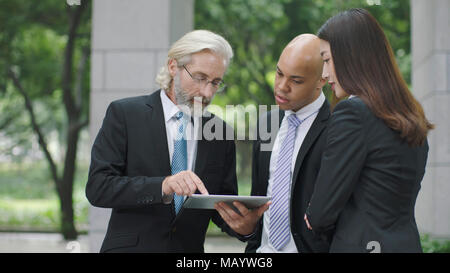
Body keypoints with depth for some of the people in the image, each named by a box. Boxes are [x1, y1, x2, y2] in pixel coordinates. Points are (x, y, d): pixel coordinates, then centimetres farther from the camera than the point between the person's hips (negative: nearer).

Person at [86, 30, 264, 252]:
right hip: (131, 246, -3)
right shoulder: (124, 114, -3)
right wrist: (162, 186, -25)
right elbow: (97, 187, -12)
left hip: (190, 249, 3)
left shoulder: (219, 132, 6)